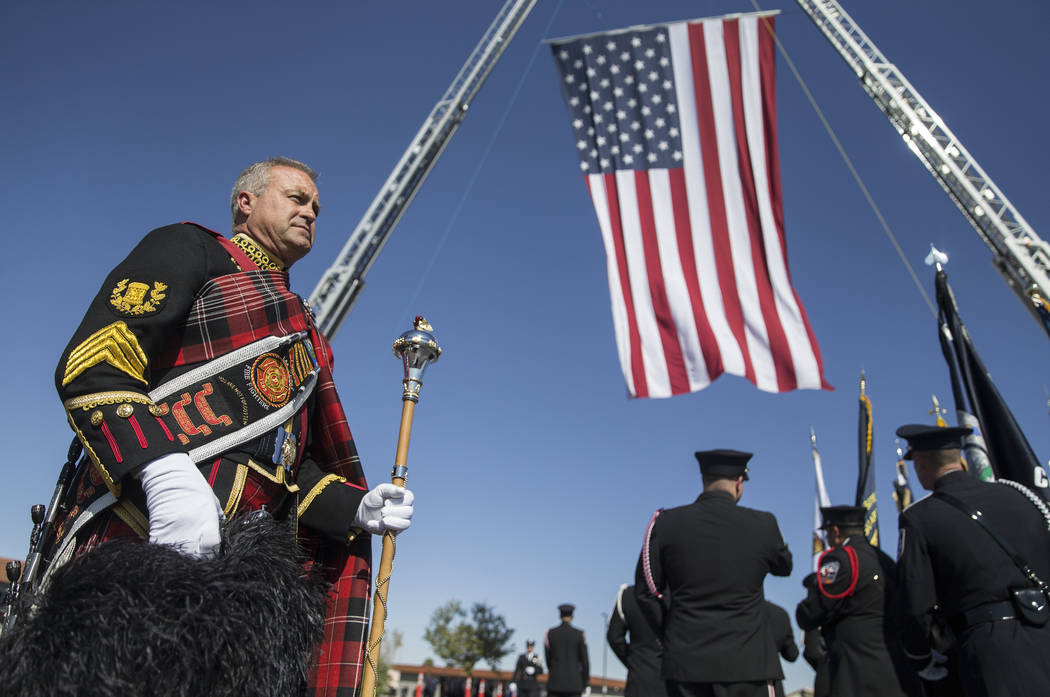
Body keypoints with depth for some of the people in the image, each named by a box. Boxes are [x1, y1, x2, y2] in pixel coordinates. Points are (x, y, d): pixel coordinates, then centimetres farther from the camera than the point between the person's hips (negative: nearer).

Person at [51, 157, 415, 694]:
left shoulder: (305, 338, 27)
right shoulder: (188, 248, 7)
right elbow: (91, 366, -8)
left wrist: (357, 508, 4)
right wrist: (165, 471, -23)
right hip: (140, 535, -6)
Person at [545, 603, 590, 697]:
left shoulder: (549, 633, 2)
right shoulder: (579, 635, -1)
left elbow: (548, 658, 11)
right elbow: (584, 660, -1)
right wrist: (587, 684, 6)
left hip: (555, 683, 1)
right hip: (574, 683, -1)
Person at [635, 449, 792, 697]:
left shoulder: (667, 522, -3)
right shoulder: (762, 524, -7)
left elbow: (646, 591, 3)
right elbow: (783, 567, 15)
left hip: (684, 660, 2)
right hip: (745, 661, -2)